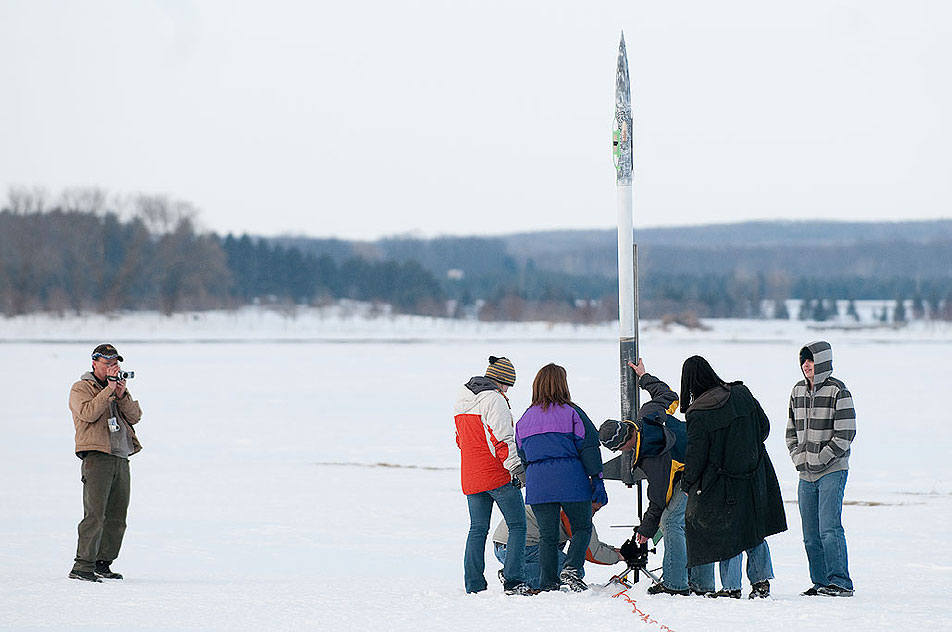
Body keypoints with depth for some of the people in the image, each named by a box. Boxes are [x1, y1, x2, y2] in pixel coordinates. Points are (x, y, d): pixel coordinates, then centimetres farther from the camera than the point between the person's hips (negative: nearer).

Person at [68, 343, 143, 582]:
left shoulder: (120, 386, 21)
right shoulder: (81, 388, 3)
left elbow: (135, 417, 9)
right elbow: (88, 413, -17)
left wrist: (123, 396, -6)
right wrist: (109, 389, -17)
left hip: (121, 459, 7)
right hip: (97, 457, -7)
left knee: (116, 517, 8)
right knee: (95, 514, -14)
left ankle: (103, 564, 16)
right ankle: (82, 566, -15)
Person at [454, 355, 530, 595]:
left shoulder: (461, 402, 16)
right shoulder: (494, 400, -11)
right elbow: (502, 439, -17)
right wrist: (517, 468, -14)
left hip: (470, 478, 8)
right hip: (497, 476, -8)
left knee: (478, 529, 11)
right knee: (517, 526, -1)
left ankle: (474, 585, 6)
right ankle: (514, 582, -9)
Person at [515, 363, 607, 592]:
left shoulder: (525, 418, 11)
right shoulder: (572, 413, -3)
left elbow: (521, 455, 16)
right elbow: (588, 447, -5)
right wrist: (597, 480, -2)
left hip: (537, 485, 4)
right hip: (571, 482, -4)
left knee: (547, 535, 9)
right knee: (582, 528, 9)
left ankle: (548, 584, 5)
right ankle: (572, 569, -13)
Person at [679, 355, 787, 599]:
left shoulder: (698, 414, -18)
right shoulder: (741, 394, -3)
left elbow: (695, 454, -13)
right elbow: (764, 426, 7)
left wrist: (687, 484, 2)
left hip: (722, 483, -5)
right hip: (754, 475, 5)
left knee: (728, 533, 6)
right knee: (753, 530, 16)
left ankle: (732, 586, 8)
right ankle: (761, 581, 18)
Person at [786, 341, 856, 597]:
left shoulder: (838, 391, -8)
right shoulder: (798, 391, 12)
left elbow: (844, 435, -12)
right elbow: (792, 430, 19)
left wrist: (819, 460, -13)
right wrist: (799, 458, 4)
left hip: (832, 470, -7)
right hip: (806, 474, 7)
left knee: (829, 528, -14)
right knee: (810, 535, 7)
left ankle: (841, 583, -11)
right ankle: (820, 582, 14)